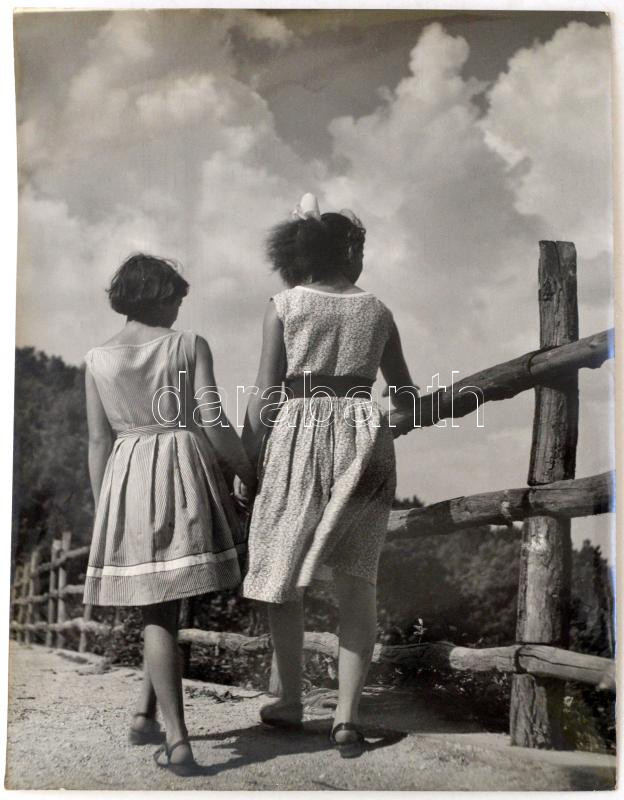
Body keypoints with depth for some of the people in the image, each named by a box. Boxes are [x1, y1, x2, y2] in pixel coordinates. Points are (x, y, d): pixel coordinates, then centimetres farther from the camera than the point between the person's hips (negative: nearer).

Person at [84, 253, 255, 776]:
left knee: (156, 613, 8)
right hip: (186, 474, -2)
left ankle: (178, 741, 7)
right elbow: (213, 423, -8)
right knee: (169, 604, 13)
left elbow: (98, 440, 5)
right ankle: (147, 713, 20)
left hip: (128, 480, 2)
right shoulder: (189, 345, -2)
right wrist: (248, 470, 5)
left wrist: (102, 509, 11)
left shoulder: (98, 359, 5)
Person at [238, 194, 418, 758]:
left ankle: (291, 702, 22)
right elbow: (403, 389, 17)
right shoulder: (377, 310, 8)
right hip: (364, 439, 2)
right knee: (357, 579, 8)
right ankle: (347, 716, 7)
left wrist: (244, 459, 1)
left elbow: (266, 395, -5)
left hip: (298, 435, -2)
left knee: (284, 574, 13)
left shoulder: (285, 305, 0)